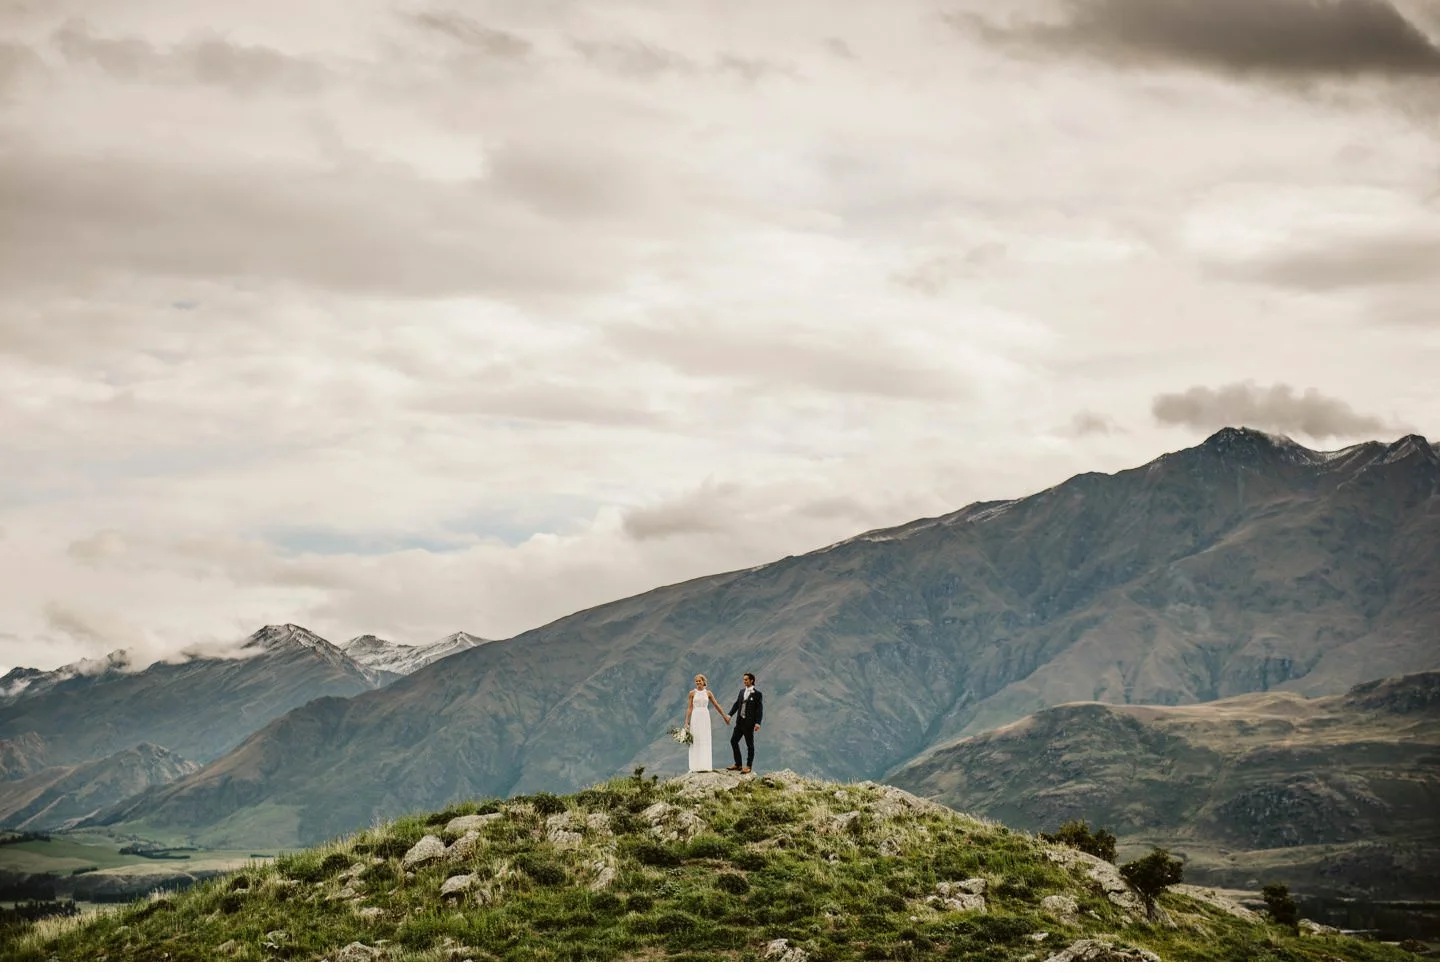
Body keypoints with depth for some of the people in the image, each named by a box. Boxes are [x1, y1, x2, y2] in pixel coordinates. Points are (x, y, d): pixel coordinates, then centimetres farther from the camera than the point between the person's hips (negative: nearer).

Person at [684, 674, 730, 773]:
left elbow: (716, 705, 13)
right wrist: (686, 722, -4)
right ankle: (695, 767, 2)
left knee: (705, 741, 2)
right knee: (695, 741, -1)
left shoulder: (708, 693, 7)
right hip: (695, 717, -1)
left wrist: (725, 716, 15)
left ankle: (705, 765, 7)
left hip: (705, 717, 1)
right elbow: (689, 708, 1)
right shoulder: (692, 693, 3)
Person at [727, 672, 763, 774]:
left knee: (749, 744, 2)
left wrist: (757, 722, -19)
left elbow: (759, 709, -11)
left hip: (749, 722, -7)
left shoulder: (757, 694, -8)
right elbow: (736, 704, 12)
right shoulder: (742, 691, 12)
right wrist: (730, 715, 0)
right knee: (733, 741, 7)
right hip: (740, 721, 7)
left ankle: (748, 766, 10)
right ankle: (738, 764, 17)